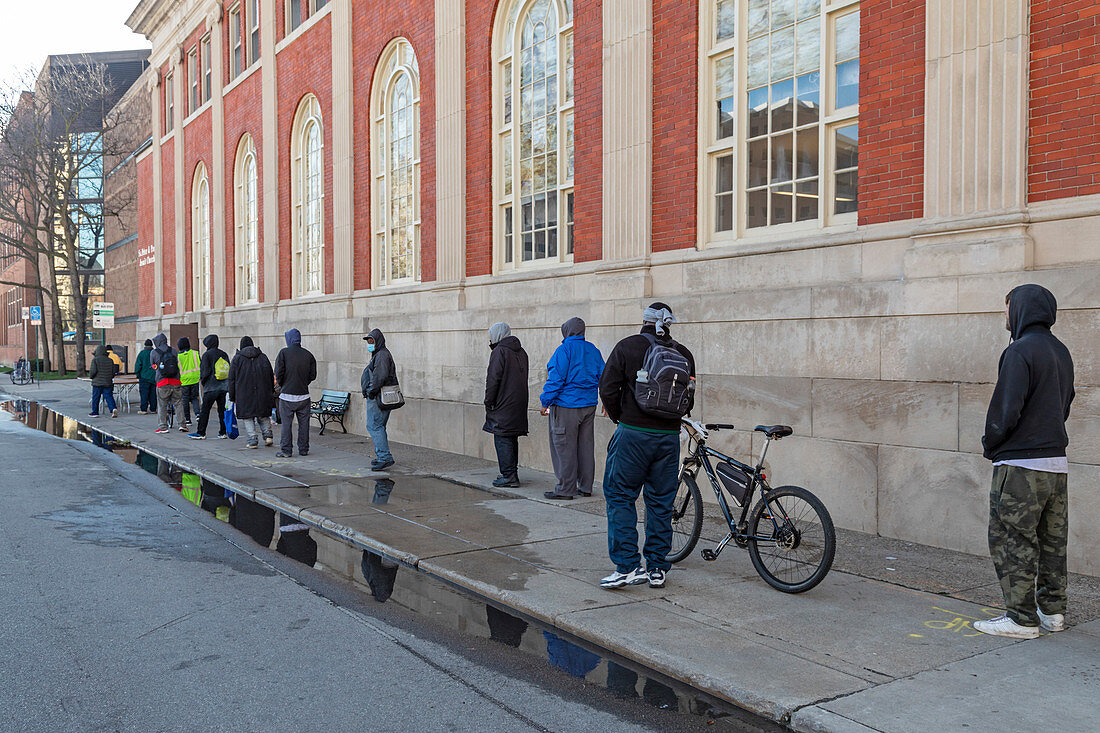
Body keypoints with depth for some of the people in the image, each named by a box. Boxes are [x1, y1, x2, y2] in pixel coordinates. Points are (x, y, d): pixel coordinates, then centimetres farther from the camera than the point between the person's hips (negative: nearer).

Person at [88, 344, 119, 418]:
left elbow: (93, 371, -14)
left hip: (97, 382, -3)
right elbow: (114, 371, 6)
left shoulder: (95, 360, -7)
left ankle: (95, 413, 13)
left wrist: (91, 376, 6)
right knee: (109, 397, 2)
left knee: (95, 398, 7)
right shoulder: (110, 360, 5)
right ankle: (113, 408, -19)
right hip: (108, 383, 3)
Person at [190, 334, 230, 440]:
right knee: (222, 410, 9)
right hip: (223, 387, 6)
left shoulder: (207, 355, -8)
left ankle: (201, 433, 1)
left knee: (205, 410, -1)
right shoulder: (224, 354, 9)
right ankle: (223, 432, 10)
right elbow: (229, 370, 12)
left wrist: (202, 380, 4)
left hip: (211, 387, -6)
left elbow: (206, 371, -13)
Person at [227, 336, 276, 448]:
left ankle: (253, 440, -3)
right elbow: (271, 376, 11)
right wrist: (271, 392, 18)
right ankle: (267, 435, 1)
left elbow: (231, 379, 2)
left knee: (248, 417, 4)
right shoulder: (263, 356, 8)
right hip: (263, 393, 3)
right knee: (263, 415, 15)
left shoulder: (237, 358, 2)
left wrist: (232, 397, 7)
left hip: (244, 394, -2)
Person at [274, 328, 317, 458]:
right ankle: (304, 449, 14)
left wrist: (281, 385, 9)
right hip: (303, 395, 3)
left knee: (286, 423, 2)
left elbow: (278, 373, -9)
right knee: (303, 423, 9)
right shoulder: (308, 355, 3)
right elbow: (313, 375, 5)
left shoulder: (284, 353, -7)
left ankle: (286, 450, 3)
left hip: (287, 395, -3)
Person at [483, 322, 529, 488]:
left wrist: (488, 402, -8)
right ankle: (512, 474, 21)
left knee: (502, 439, -4)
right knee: (512, 440, 15)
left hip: (503, 405, -8)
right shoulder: (521, 352, 15)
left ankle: (509, 476, -6)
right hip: (519, 405, 9)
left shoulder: (499, 352, -11)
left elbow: (493, 379, -15)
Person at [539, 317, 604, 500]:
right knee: (585, 446, 12)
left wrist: (545, 402, -8)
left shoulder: (564, 350, -12)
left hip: (566, 405, -7)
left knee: (564, 448, -1)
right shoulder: (593, 350, 9)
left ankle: (566, 489, 1)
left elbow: (556, 379, -15)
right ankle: (585, 487, 19)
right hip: (589, 406, 7)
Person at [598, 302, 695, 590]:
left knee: (620, 497, 4)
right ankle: (657, 569, 16)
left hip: (633, 434, -4)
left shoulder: (627, 346, -3)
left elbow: (608, 388, -6)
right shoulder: (684, 354, 8)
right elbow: (689, 399, 12)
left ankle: (627, 566, -2)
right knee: (661, 502, 11)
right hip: (670, 437, 4)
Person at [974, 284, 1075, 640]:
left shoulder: (1021, 350, -16)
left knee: (1011, 541, -2)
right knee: (1050, 539, 15)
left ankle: (1022, 618, 2)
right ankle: (1052, 610, 24)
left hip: (1021, 464, -9)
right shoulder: (1060, 351, 12)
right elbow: (1064, 405, 19)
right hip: (1057, 461, 9)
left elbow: (1006, 408, -20)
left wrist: (990, 444, -5)